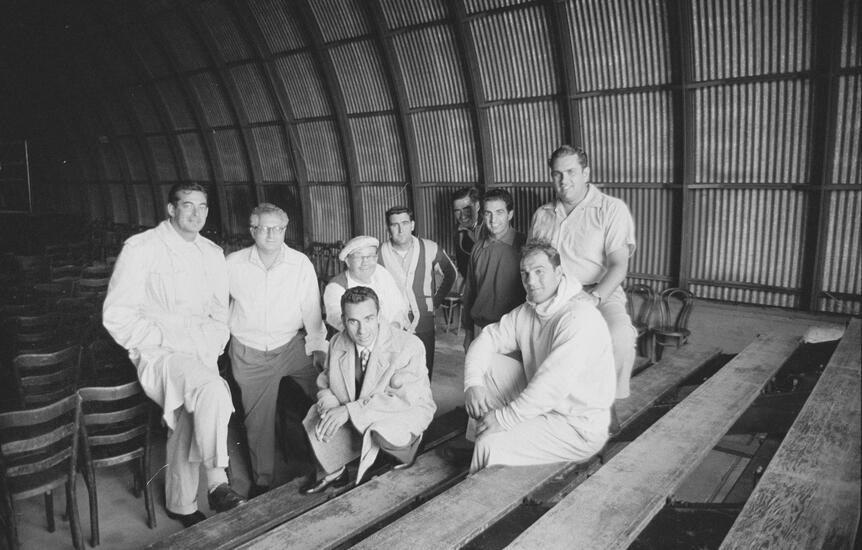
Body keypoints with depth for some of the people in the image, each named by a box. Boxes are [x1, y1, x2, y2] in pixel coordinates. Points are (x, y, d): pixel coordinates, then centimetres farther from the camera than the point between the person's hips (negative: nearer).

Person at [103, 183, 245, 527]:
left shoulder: (212, 253, 13)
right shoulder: (141, 248, -4)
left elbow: (219, 313, 18)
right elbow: (116, 315, -8)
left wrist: (212, 347, -1)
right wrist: (169, 342, -15)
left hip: (199, 355, 5)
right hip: (158, 355, -5)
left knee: (187, 412, -19)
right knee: (212, 390, -31)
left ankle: (181, 503, 0)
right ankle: (218, 483, -20)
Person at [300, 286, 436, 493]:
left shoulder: (409, 346, -25)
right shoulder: (337, 344, -7)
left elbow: (403, 399, -28)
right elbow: (325, 384, 4)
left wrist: (350, 410, -33)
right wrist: (328, 405, -22)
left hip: (406, 412, -5)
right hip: (355, 419, 5)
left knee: (384, 432, -35)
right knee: (315, 416, -14)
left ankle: (405, 459, 3)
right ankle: (334, 472, 14)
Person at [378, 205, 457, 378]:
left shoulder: (430, 249, -3)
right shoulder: (379, 253, -6)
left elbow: (450, 274, 14)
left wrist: (436, 300, 10)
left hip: (423, 324, 1)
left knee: (424, 376, 8)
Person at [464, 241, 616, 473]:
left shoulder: (580, 317, -25)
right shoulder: (526, 313, 4)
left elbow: (554, 383, -32)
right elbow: (488, 338, 6)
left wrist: (505, 418, -27)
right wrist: (472, 383, -13)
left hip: (580, 428, -8)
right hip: (541, 404, 8)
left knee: (491, 444, -21)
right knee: (488, 365, 0)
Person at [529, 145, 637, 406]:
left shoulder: (612, 209, 3)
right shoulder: (542, 215, 18)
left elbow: (618, 265, -6)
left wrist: (594, 296, -23)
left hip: (601, 294, -3)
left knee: (620, 337, -34)